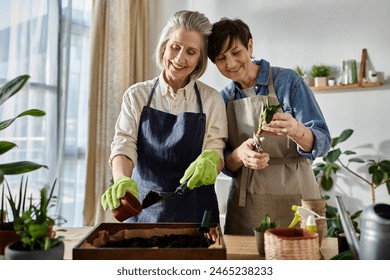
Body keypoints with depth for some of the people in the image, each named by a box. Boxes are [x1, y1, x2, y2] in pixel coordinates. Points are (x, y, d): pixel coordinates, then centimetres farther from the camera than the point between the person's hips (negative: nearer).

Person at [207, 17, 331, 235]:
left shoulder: (288, 81, -8)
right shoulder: (224, 99, 3)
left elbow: (323, 142, -11)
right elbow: (226, 164, 4)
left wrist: (295, 130, -32)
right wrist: (239, 155, -19)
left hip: (293, 200, -3)